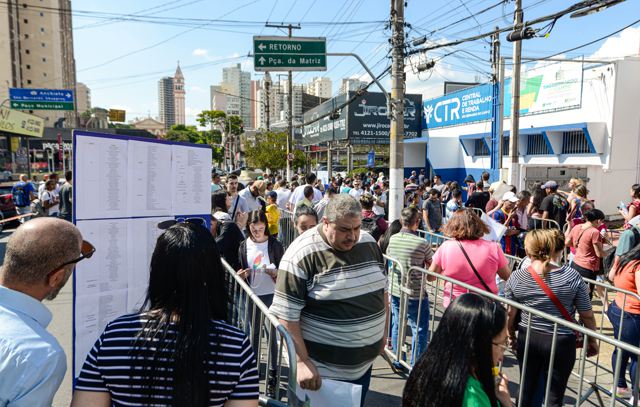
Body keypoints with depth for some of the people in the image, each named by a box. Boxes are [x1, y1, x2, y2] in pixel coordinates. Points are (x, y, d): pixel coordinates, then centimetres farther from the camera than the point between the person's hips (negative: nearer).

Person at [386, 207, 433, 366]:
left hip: (395, 290, 5)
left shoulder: (392, 239, -5)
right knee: (419, 329, 8)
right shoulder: (422, 243, -19)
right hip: (416, 293, -5)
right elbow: (432, 266, -8)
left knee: (397, 324, 19)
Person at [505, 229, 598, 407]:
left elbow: (511, 314, -2)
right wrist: (592, 340, 12)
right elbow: (587, 315, -5)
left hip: (527, 339, 2)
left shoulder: (516, 277, -10)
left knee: (527, 390, 19)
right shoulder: (572, 276, -13)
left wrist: (511, 335, 16)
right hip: (561, 342, -2)